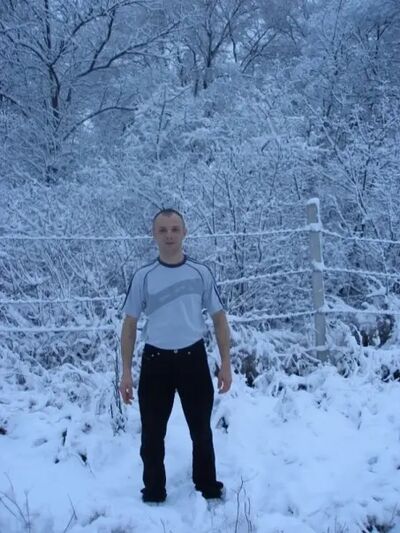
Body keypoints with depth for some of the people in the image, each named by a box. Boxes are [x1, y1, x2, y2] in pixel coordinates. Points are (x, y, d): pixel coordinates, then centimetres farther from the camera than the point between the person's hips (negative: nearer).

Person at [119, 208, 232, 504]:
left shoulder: (201, 272, -2)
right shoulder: (143, 276, -3)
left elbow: (219, 318, 5)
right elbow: (130, 324, 3)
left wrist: (226, 364, 0)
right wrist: (126, 371, -2)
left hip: (193, 358, 0)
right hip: (156, 361, 0)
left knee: (201, 430, 14)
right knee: (152, 434, 8)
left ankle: (209, 488, 32)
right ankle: (153, 494, 26)